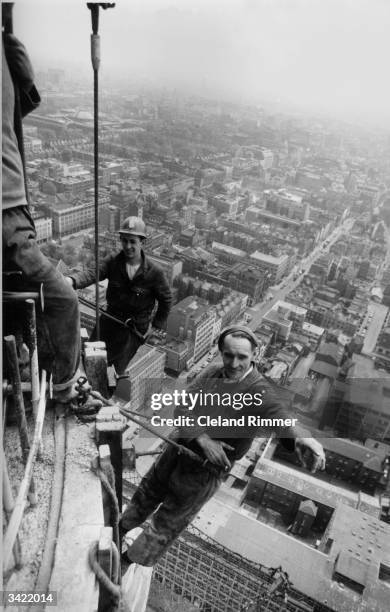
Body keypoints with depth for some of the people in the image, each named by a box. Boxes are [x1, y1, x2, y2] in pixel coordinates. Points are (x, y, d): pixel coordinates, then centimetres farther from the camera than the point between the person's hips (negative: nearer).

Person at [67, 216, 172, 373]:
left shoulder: (154, 272, -13)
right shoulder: (113, 262, -8)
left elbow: (166, 300, 0)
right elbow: (92, 274, -26)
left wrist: (156, 325, 0)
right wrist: (71, 280, -46)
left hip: (135, 328, -3)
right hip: (110, 319, 3)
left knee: (114, 370, -1)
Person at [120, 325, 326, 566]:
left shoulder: (261, 392, -26)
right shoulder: (213, 374, -9)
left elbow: (282, 418, -44)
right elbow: (183, 408, -14)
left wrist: (302, 437, -67)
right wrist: (203, 440, -29)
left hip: (207, 468, -5)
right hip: (178, 449, 5)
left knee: (167, 524, 16)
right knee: (146, 494, 28)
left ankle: (134, 565, 44)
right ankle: (120, 528, 58)